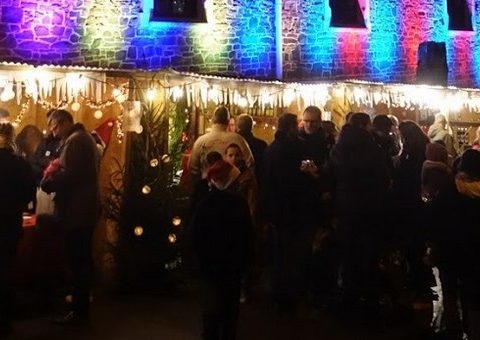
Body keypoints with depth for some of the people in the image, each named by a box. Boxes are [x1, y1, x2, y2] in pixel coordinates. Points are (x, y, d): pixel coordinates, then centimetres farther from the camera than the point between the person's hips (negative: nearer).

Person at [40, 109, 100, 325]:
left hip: (76, 210, -11)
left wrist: (47, 182, -7)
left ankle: (79, 311, 2)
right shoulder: (84, 138, 19)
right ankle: (81, 307, 22)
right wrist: (54, 174, 9)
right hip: (85, 209, 11)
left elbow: (69, 174, -22)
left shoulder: (75, 140, -13)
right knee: (82, 261, 14)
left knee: (77, 262, -5)